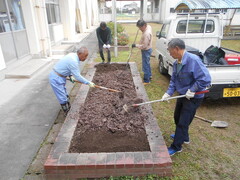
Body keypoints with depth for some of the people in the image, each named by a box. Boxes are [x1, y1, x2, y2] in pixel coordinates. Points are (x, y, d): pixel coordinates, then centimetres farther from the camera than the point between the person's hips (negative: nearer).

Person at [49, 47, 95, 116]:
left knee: (65, 96, 20)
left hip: (57, 76, 10)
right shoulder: (73, 61, -28)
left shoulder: (73, 55, 3)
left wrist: (70, 75, 8)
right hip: (56, 79, -10)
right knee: (63, 99, 1)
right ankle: (67, 114, 15)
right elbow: (77, 76, -23)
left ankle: (69, 110, 35)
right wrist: (88, 83, -14)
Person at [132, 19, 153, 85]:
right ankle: (149, 75, 41)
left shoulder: (146, 34, -31)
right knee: (147, 64, 24)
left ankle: (146, 80, 9)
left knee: (145, 66, -2)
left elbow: (144, 46, -28)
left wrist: (136, 45, -18)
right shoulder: (148, 26, -1)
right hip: (147, 49, 10)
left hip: (146, 51, -10)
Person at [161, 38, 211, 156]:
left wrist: (192, 90, -25)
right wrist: (168, 93, -5)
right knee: (177, 117, 23)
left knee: (183, 122, 2)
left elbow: (205, 78, -29)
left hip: (193, 98, -8)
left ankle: (176, 146, 20)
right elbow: (174, 80, 6)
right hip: (182, 95, 9)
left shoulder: (193, 60, -27)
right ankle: (184, 137, 48)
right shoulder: (176, 63, -1)